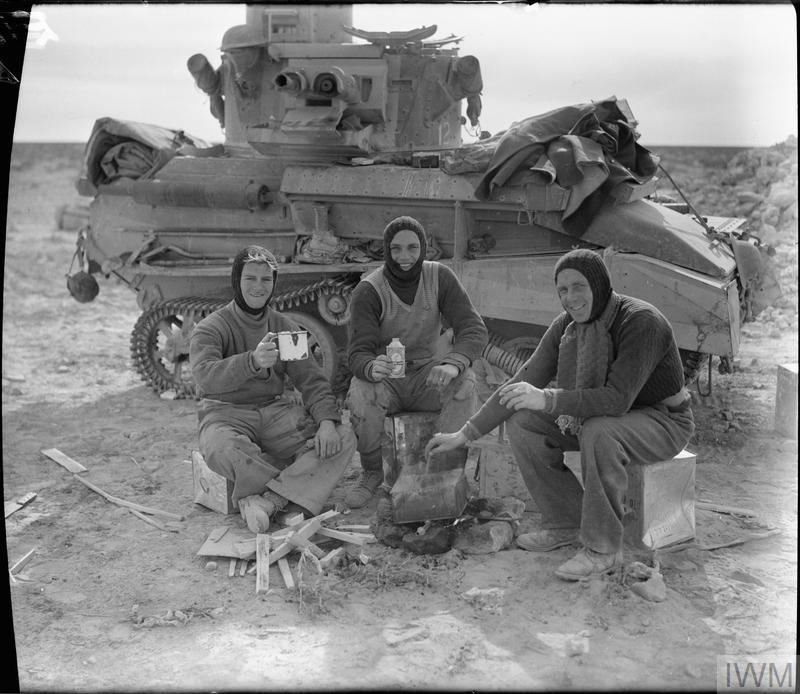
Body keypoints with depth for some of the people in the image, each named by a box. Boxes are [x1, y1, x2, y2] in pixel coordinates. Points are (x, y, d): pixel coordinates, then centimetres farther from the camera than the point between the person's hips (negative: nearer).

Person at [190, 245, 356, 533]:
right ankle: (296, 494, -17)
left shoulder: (285, 327, 10)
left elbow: (311, 379, 4)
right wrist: (253, 362, -44)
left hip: (275, 410, 4)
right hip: (226, 413, -4)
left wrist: (326, 421, -16)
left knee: (342, 440, -18)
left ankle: (266, 500, -30)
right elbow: (205, 376, -25)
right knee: (222, 449, -40)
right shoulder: (210, 328, -5)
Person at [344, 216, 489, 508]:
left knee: (465, 383, -28)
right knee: (360, 393, -33)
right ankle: (372, 473, -6)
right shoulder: (368, 290, -13)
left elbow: (474, 329, -14)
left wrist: (452, 364, -36)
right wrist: (372, 367, -45)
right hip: (385, 377, -1)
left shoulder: (440, 277, -7)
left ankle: (444, 469, -10)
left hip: (427, 373, 1)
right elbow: (358, 353, -18)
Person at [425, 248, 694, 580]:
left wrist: (546, 399, -45)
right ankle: (565, 524, 4)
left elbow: (618, 399, -36)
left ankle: (604, 548, -21)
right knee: (522, 423, -9)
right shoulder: (566, 325, -6)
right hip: (611, 416, 7)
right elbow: (524, 381, -4)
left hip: (664, 422, -7)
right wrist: (464, 434, -7)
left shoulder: (642, 322, -27)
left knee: (598, 432, -38)